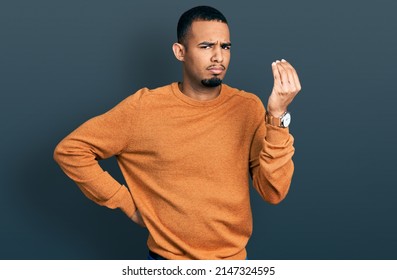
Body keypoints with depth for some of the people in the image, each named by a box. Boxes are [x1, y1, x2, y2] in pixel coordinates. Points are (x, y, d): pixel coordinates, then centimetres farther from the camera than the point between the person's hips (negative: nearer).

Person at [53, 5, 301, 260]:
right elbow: (70, 150, -7)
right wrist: (127, 203, -9)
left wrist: (277, 115, -25)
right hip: (168, 257, -1)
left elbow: (274, 192, -15)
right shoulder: (143, 108, -12)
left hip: (233, 257, 1)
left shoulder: (248, 108, -9)